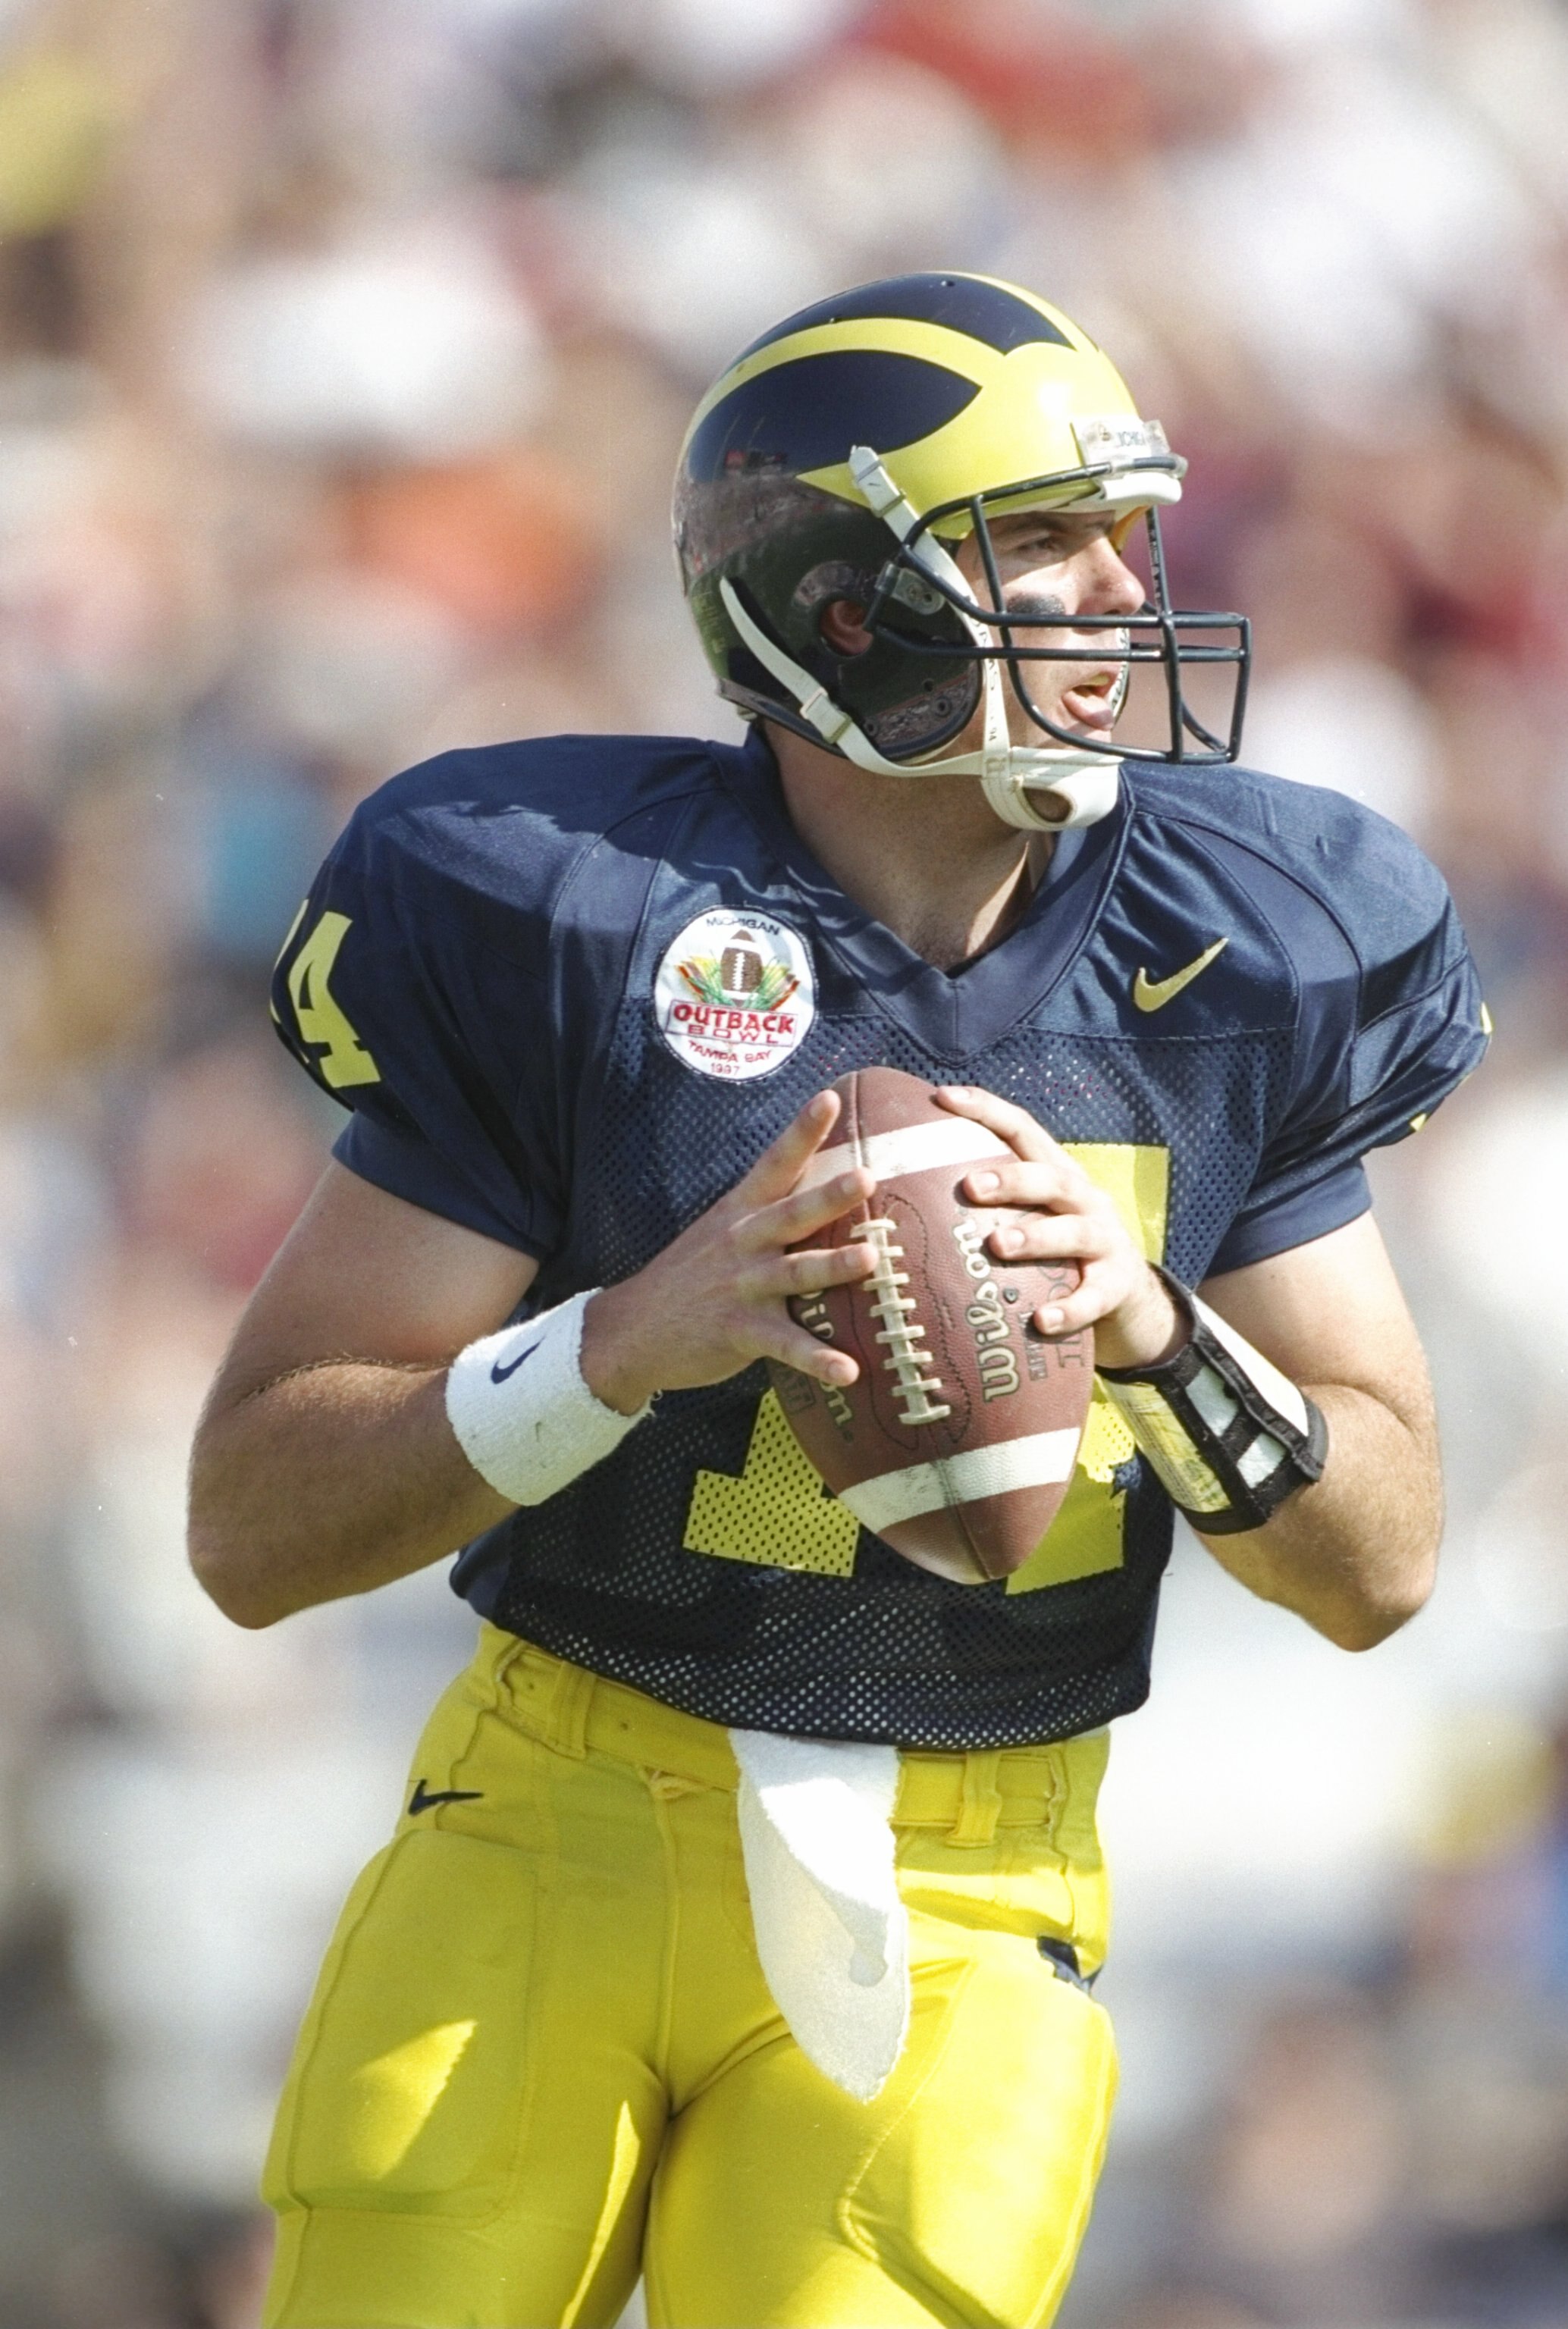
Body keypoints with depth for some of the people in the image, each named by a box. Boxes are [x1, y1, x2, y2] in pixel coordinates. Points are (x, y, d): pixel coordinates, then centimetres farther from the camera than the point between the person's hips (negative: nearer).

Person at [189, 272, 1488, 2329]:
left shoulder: (1225, 958, 1)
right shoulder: (573, 920, -10)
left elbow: (1380, 1564, 4)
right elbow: (253, 1524, -10)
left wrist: (1152, 1324, -16)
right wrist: (633, 1339, -27)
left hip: (952, 1926, 2)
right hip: (549, 1847, -1)